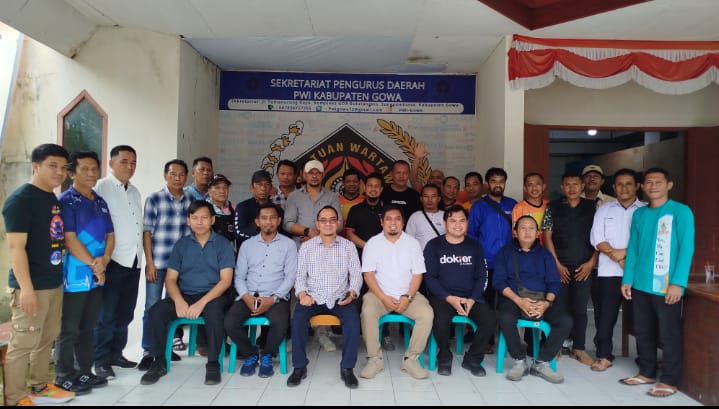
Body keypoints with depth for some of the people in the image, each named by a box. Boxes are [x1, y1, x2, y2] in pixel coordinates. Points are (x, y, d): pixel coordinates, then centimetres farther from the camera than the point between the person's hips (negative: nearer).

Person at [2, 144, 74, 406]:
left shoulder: (54, 199, 11)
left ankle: (40, 387, 32)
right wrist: (26, 288, -21)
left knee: (47, 338, 18)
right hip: (32, 286, -8)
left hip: (54, 283, 8)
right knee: (22, 344, 1)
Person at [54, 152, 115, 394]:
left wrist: (104, 259, -6)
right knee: (69, 329, 2)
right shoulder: (65, 201, -8)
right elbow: (69, 239, -15)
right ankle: (64, 377, 14)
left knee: (88, 328, 14)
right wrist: (93, 264, -12)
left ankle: (85, 372, 24)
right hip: (75, 276, -7)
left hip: (97, 276, 7)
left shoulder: (100, 202, 13)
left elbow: (110, 235, 12)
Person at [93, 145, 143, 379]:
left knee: (125, 313, 14)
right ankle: (102, 360, 13)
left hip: (134, 261, 7)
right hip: (113, 261, -7)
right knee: (106, 313, 2)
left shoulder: (135, 192, 16)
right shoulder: (101, 187, -6)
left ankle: (116, 354, 27)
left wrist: (142, 256, 14)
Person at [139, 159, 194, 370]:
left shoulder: (191, 200, 6)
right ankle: (148, 352, 11)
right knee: (152, 307, 1)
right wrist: (149, 263, -9)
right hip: (158, 262, -3)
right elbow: (147, 232, -4)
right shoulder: (154, 199, -3)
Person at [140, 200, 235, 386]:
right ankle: (158, 362, -4)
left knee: (214, 312, -35)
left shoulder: (223, 244, 1)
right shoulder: (181, 244, 10)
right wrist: (179, 301, -16)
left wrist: (202, 302, -21)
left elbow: (225, 280, -7)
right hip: (184, 295, 3)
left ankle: (213, 364, -17)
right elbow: (170, 279, 5)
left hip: (212, 295, -3)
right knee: (156, 312, -22)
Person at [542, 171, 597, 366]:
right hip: (560, 267, -1)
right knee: (559, 307, 2)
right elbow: (547, 237, 1)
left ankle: (579, 348, 17)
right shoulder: (552, 207, 3)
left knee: (580, 308, 7)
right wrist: (557, 264, -5)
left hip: (584, 268, 1)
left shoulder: (591, 207, 6)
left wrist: (591, 262, -5)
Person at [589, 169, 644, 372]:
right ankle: (604, 355, 12)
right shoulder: (604, 209, 11)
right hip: (609, 271, 1)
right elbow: (597, 238, 2)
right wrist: (615, 257, -9)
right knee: (605, 314, 2)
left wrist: (625, 252, -13)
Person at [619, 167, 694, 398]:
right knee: (643, 332, 13)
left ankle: (670, 380, 17)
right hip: (640, 285, 5)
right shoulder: (639, 214, 11)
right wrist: (627, 279, 6)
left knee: (669, 334, 4)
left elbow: (686, 248, -11)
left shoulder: (681, 211, -5)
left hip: (667, 286, -5)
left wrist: (678, 283, -18)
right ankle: (647, 372, 28)